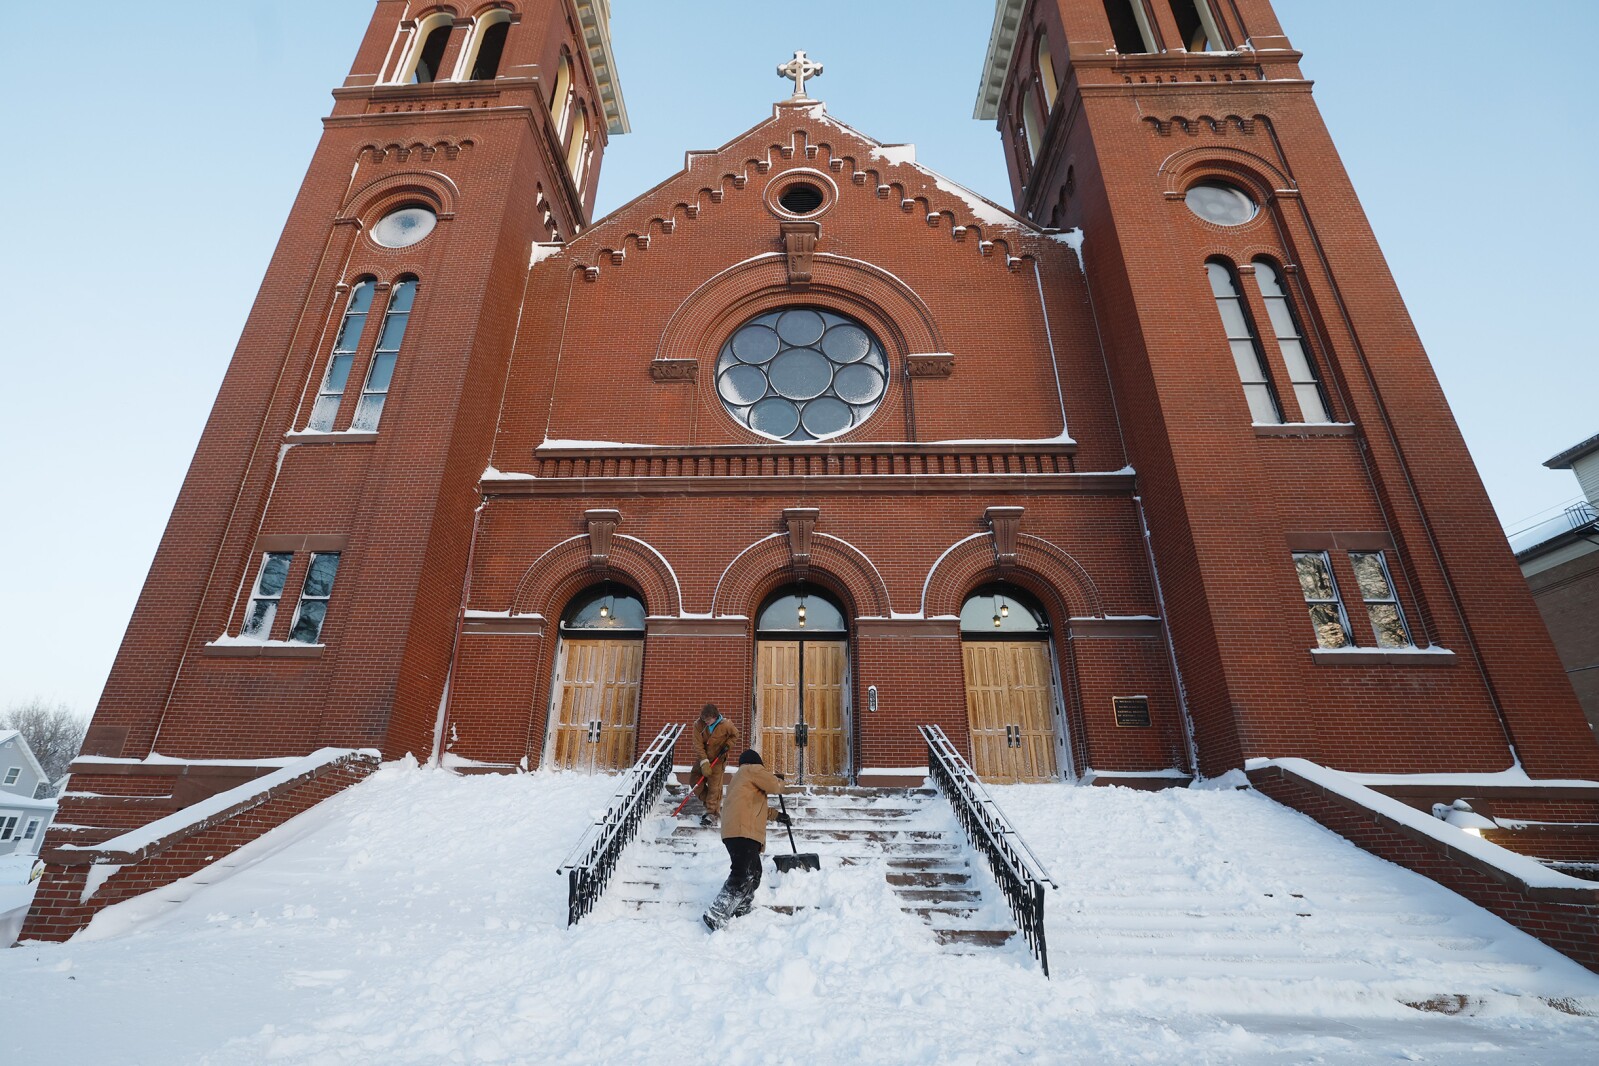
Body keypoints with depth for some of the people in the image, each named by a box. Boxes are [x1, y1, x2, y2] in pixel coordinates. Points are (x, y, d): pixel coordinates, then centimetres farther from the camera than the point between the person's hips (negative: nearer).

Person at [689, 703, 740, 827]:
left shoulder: (725, 725, -19)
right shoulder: (698, 725, -16)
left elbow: (735, 735, 1)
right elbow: (698, 744, -18)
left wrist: (728, 745, -15)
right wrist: (704, 762, -25)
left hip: (718, 760, -3)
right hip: (703, 758, 4)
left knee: (714, 787, -7)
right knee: (696, 784, 5)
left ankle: (712, 813, 3)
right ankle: (714, 805, 22)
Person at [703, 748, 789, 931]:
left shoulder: (739, 777, 32)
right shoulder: (753, 769, 3)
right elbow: (775, 786, -6)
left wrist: (776, 815, 41)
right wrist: (779, 780, 17)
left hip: (739, 832, 10)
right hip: (743, 832, -10)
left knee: (754, 874, 16)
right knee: (742, 876, -15)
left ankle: (740, 912, 20)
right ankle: (715, 915, -20)